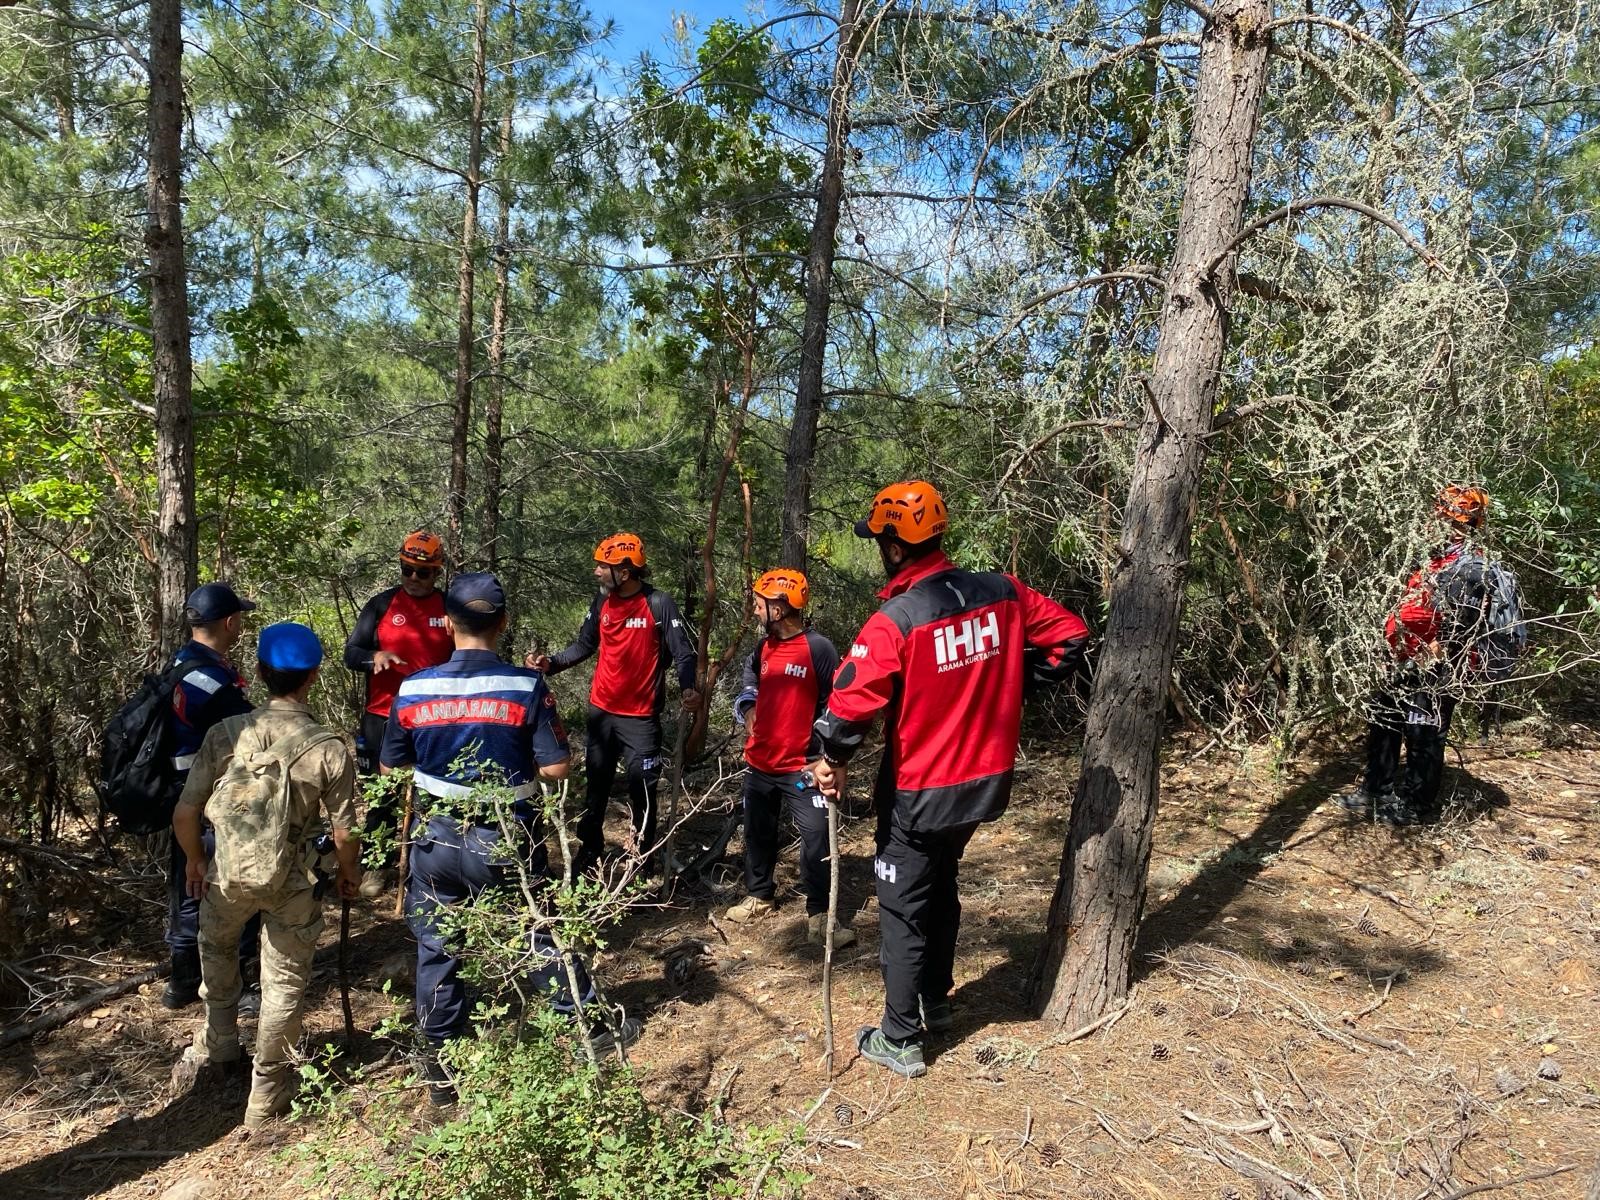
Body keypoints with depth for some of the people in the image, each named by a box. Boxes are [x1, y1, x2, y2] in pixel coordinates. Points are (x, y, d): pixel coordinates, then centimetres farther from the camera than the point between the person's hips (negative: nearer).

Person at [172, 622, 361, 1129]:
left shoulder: (226, 733, -11)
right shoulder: (329, 748, -17)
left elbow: (184, 814, -6)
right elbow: (344, 833, -12)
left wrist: (196, 860, 14)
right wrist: (350, 873, 9)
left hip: (226, 872, 2)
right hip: (292, 884, -2)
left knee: (216, 945, 33)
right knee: (285, 982, 16)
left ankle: (218, 1042, 49)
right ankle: (267, 1096, 27)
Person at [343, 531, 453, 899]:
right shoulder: (381, 604, 1)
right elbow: (351, 653, 0)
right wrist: (375, 657, -20)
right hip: (383, 717, 0)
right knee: (382, 792, 9)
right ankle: (380, 864, 23)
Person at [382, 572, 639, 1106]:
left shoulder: (413, 690, -8)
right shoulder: (527, 687, -16)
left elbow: (390, 767, 3)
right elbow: (556, 767, -14)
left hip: (436, 838, 2)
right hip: (508, 840, -1)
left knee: (437, 948, 17)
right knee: (541, 938, 15)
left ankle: (439, 1062, 28)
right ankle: (593, 1026, 32)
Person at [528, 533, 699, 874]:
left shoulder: (659, 604, -15)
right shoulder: (602, 601, 2)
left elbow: (683, 653, -16)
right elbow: (584, 645, 10)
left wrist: (688, 689, -33)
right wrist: (551, 663, -5)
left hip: (641, 718, -5)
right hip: (601, 712, 5)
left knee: (642, 792, 1)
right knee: (595, 787, 17)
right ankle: (588, 852, 31)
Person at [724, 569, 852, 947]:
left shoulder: (818, 649, -15)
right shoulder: (762, 648, 6)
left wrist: (824, 751, -14)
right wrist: (746, 706, 4)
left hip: (801, 767, -7)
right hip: (759, 763, 7)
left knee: (816, 839, -7)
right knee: (758, 833, 19)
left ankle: (819, 914, 5)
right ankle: (759, 897, 36)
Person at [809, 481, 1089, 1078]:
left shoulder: (895, 621, -24)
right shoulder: (1002, 594, -6)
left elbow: (850, 703, -28)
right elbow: (1069, 634, 3)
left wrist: (834, 761, -10)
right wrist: (1016, 681, 10)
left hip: (918, 796, -6)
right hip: (984, 783, 6)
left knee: (903, 911, 11)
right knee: (941, 890, 27)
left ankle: (900, 1041, 22)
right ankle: (936, 1002, 42)